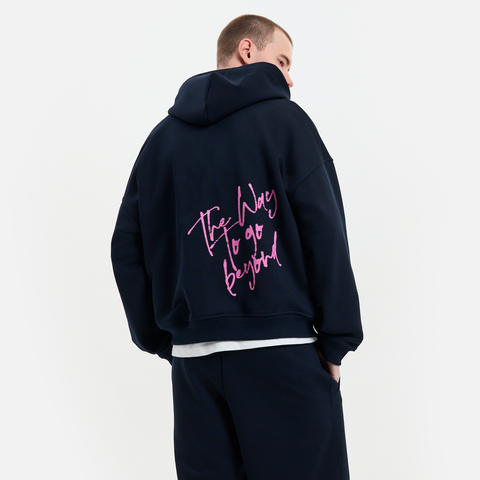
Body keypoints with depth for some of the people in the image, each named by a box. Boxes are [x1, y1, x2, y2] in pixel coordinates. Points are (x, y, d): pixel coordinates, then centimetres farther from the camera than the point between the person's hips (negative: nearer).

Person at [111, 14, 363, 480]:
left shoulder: (162, 138, 14)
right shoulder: (284, 120, 0)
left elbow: (127, 247, 12)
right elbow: (324, 234, -7)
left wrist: (158, 338, 14)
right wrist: (336, 342, -3)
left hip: (192, 356, 5)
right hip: (283, 351, -5)